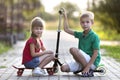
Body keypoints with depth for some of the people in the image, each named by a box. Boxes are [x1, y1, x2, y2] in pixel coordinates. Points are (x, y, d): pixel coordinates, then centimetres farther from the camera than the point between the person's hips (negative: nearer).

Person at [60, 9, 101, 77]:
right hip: (82, 61, 7)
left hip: (92, 62, -7)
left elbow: (96, 53, -16)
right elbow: (66, 29, 16)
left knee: (73, 50, -25)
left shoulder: (94, 37, -11)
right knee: (64, 68, -10)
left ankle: (89, 70, -17)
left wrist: (87, 67, -22)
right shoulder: (80, 35, 9)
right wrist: (65, 17, 12)